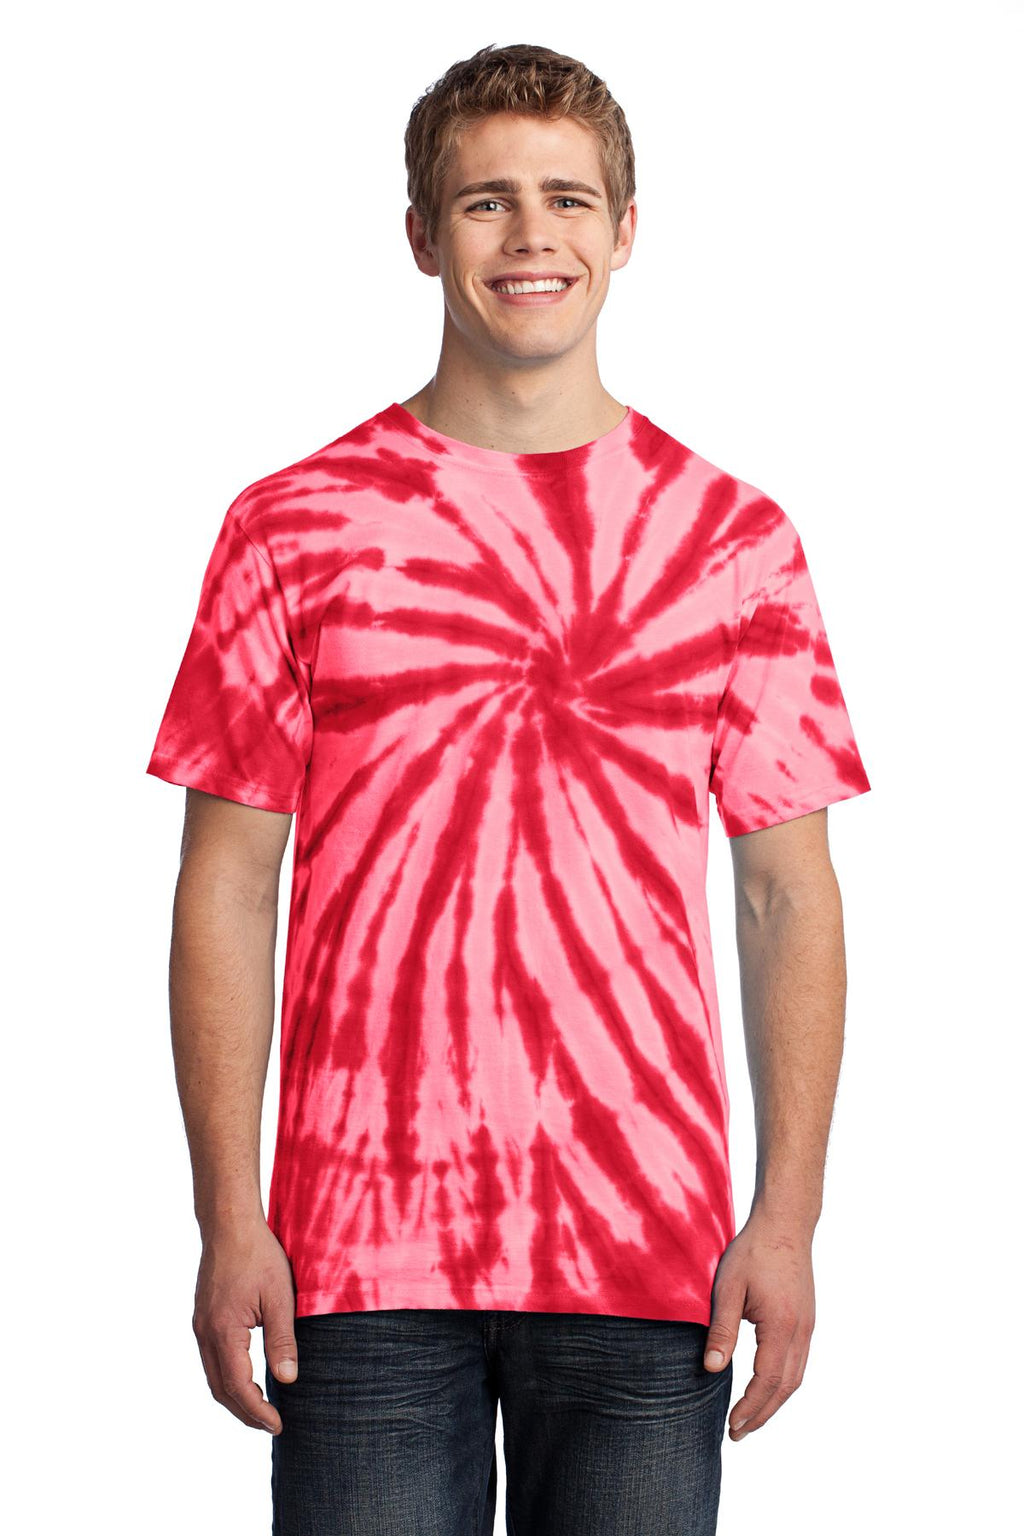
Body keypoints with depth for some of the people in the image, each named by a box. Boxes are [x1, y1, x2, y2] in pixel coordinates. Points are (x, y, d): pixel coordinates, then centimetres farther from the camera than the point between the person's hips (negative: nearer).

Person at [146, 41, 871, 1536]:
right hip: (362, 1244, -1)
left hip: (652, 1247, 1)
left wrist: (788, 1215, -1)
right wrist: (229, 1219, -4)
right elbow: (228, 883, 3)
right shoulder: (293, 527, 4)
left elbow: (790, 894, 7)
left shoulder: (736, 539, 7)